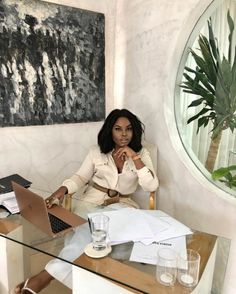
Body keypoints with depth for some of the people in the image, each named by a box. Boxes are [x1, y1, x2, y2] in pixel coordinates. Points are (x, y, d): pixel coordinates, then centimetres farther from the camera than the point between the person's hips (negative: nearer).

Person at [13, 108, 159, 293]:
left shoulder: (141, 154, 4)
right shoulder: (97, 151, 7)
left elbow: (152, 186, -7)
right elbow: (81, 177, 6)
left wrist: (134, 157, -15)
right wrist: (63, 189, -16)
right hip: (92, 202, 1)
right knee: (88, 231, -34)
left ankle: (47, 276, -30)